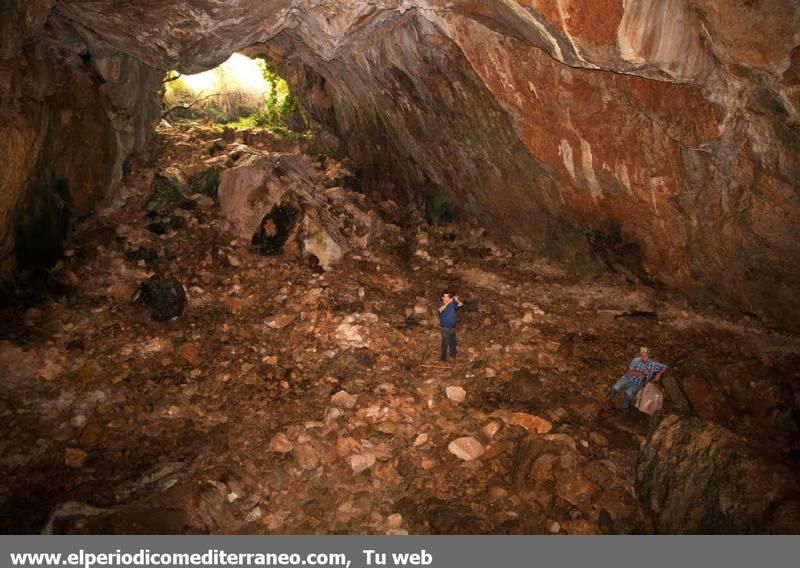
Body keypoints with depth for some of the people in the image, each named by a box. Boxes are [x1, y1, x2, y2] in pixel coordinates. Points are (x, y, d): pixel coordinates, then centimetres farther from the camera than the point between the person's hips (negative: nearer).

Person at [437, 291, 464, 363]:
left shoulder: (452, 303, 1)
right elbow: (440, 309, -35)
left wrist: (457, 300, -18)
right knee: (445, 343, -3)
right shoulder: (441, 304, -13)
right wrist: (448, 302, -42)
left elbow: (461, 304, 2)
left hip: (452, 326, 6)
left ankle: (453, 355, 39)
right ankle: (443, 358, 8)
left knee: (453, 342, 20)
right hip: (445, 327, -6)